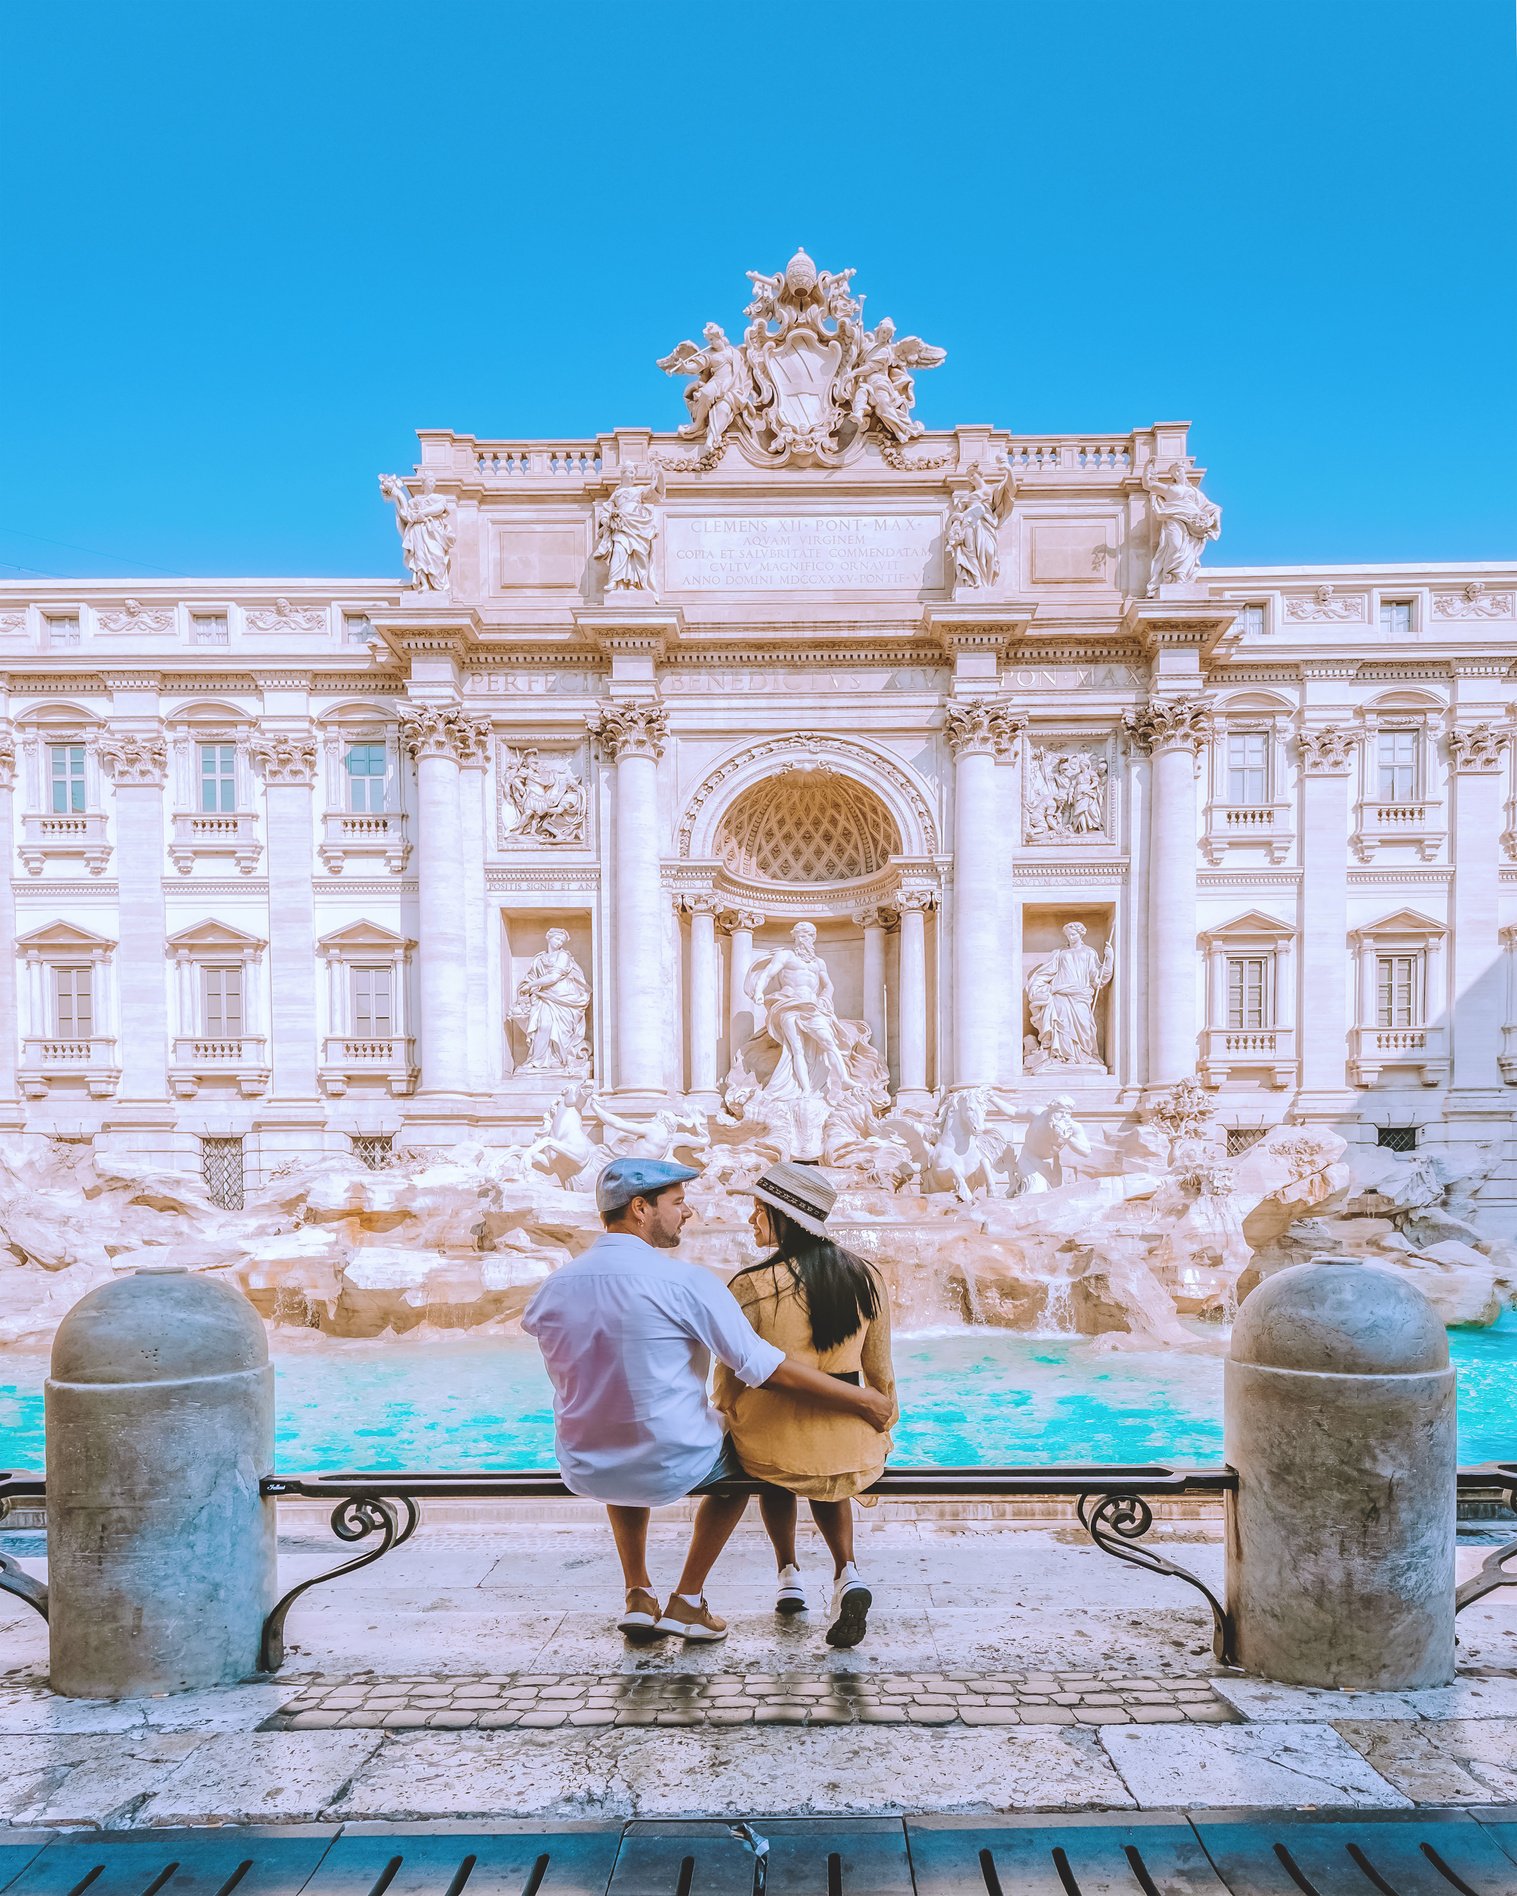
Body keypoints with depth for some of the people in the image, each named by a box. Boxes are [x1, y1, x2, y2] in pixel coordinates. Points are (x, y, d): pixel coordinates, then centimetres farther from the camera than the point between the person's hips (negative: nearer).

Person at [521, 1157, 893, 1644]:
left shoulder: (553, 1289, -3)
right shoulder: (685, 1281, -18)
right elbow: (764, 1368, -18)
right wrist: (860, 1401, -9)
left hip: (585, 1474, 4)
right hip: (673, 1470, -4)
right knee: (738, 1460, 30)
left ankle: (639, 1596, 32)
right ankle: (688, 1601, 24)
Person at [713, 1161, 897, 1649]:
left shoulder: (752, 1286, -15)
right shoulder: (867, 1279, -2)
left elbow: (733, 1374, -5)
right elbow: (880, 1372, 7)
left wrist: (726, 1420, 16)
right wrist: (883, 1431, 23)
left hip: (775, 1439, -2)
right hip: (852, 1447, 2)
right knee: (827, 1483, 36)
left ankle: (788, 1577, 31)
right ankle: (846, 1574, 12)